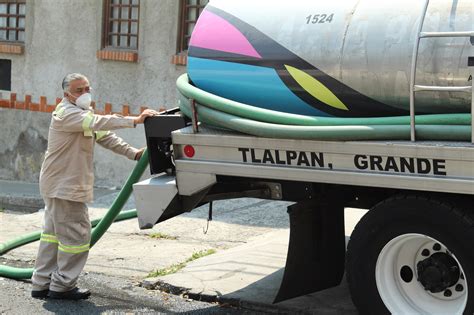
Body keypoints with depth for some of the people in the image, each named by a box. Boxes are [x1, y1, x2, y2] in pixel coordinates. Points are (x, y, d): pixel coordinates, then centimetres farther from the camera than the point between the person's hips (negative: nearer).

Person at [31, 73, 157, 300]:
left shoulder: (83, 113, 14)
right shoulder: (66, 113, -18)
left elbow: (105, 136, 11)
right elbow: (99, 122, -32)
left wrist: (134, 153, -1)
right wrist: (135, 121, -37)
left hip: (59, 185, 11)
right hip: (64, 186, -11)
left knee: (54, 234, 15)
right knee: (76, 236, -6)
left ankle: (42, 284, 22)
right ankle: (62, 286, 3)